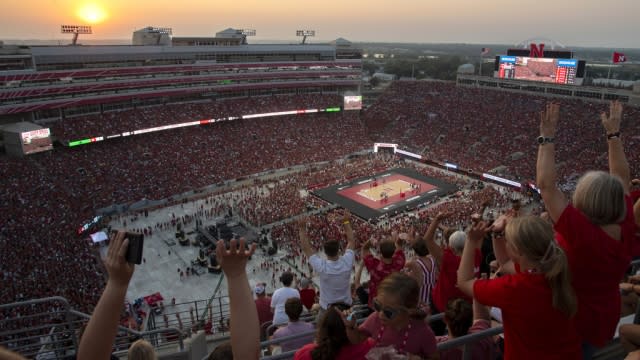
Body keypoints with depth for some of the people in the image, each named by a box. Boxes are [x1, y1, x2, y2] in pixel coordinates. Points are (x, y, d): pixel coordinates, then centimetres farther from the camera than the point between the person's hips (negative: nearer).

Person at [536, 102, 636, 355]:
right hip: (605, 322, 7)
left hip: (568, 321, -6)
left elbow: (545, 184, -33)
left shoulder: (580, 231, -35)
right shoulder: (625, 228, -16)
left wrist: (547, 138, -26)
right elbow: (622, 179, -2)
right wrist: (613, 134, 4)